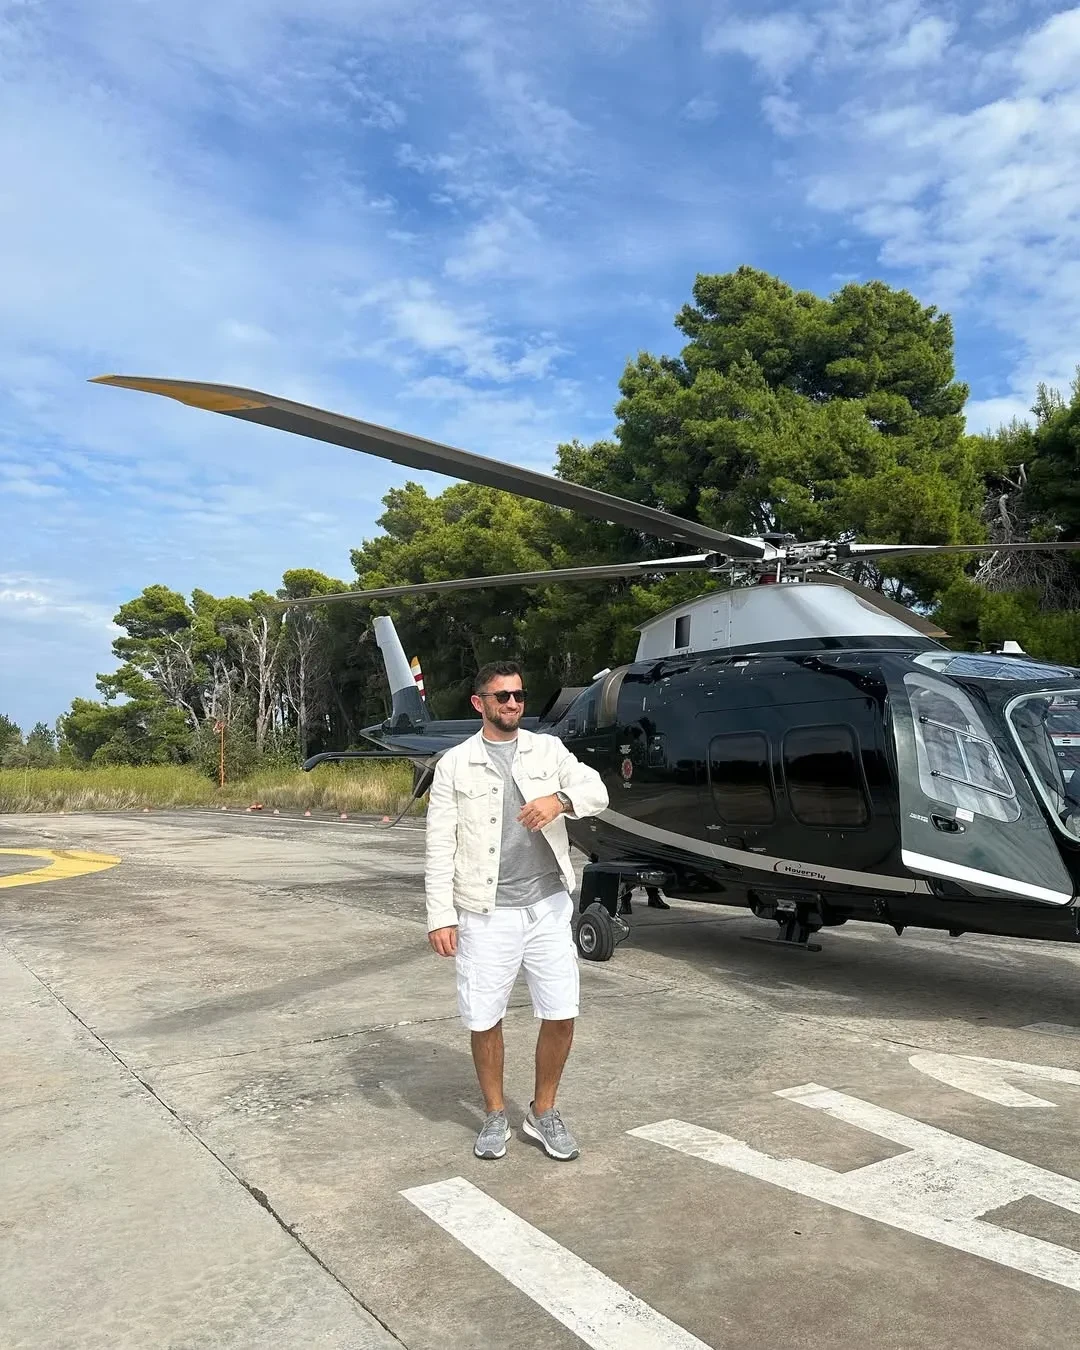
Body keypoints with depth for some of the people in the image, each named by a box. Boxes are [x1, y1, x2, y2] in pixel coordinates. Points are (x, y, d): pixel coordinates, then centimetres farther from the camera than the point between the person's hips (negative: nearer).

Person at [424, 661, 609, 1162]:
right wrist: (440, 917, -9)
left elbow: (597, 790, -6)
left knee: (561, 1016, 5)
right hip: (486, 915, -2)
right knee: (484, 1021, 8)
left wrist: (560, 800, -28)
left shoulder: (548, 749, 5)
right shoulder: (454, 764, -1)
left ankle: (543, 1112, 27)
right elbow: (439, 848, -3)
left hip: (548, 907, 2)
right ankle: (495, 1115, 31)